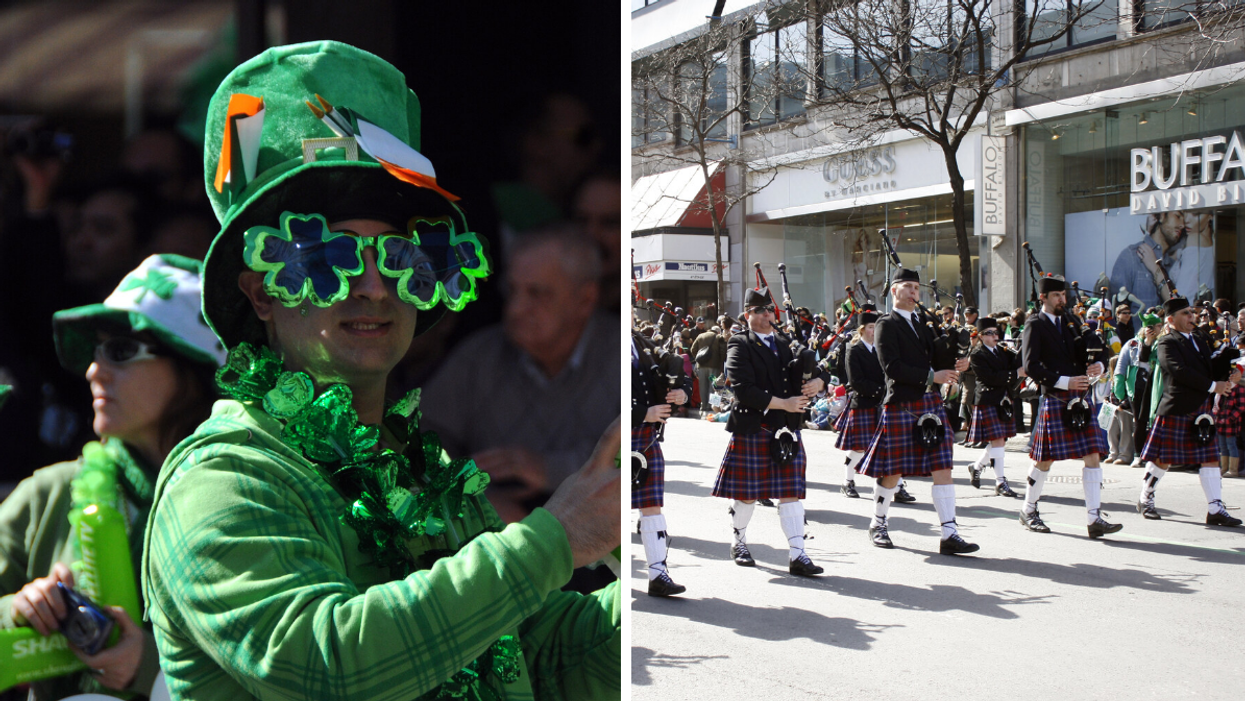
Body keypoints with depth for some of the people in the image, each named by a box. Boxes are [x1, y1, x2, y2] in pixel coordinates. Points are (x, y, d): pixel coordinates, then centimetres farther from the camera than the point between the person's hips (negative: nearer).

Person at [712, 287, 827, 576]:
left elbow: (820, 371, 14)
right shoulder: (740, 346, -5)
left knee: (790, 493, 0)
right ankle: (739, 543, 28)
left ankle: (797, 555, -1)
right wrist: (783, 403, -21)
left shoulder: (787, 343, 13)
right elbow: (744, 389, -18)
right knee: (747, 492, 7)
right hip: (752, 429, -4)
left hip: (787, 430, 5)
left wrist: (817, 382, -11)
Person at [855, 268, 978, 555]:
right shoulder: (887, 325, -4)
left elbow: (935, 359, 21)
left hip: (931, 402, 6)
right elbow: (892, 368, -15)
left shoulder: (924, 323, 19)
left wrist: (955, 366, -1)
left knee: (942, 468, -2)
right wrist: (931, 376, -18)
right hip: (900, 405, -6)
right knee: (892, 471, 2)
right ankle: (878, 524, 23)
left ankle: (950, 535, -4)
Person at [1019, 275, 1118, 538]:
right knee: (1045, 459, 2)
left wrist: (1098, 365, -4)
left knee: (1093, 456, -2)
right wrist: (1065, 381, -21)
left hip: (1081, 398, 6)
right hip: (1054, 399, -6)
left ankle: (1094, 519, -2)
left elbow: (1096, 353, 20)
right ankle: (1028, 511, 21)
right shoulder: (1035, 325, -4)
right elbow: (1031, 366, -14)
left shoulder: (1070, 321, 16)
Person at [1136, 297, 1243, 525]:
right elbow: (1180, 371, -21)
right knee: (1162, 459, 2)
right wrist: (1213, 386, -19)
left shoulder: (1200, 342, 19)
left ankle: (1216, 510, 0)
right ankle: (1145, 501, 18)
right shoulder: (1167, 343, -7)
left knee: (1210, 459, 1)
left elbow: (1210, 370, 16)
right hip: (1175, 411, -7)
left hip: (1201, 411, 7)